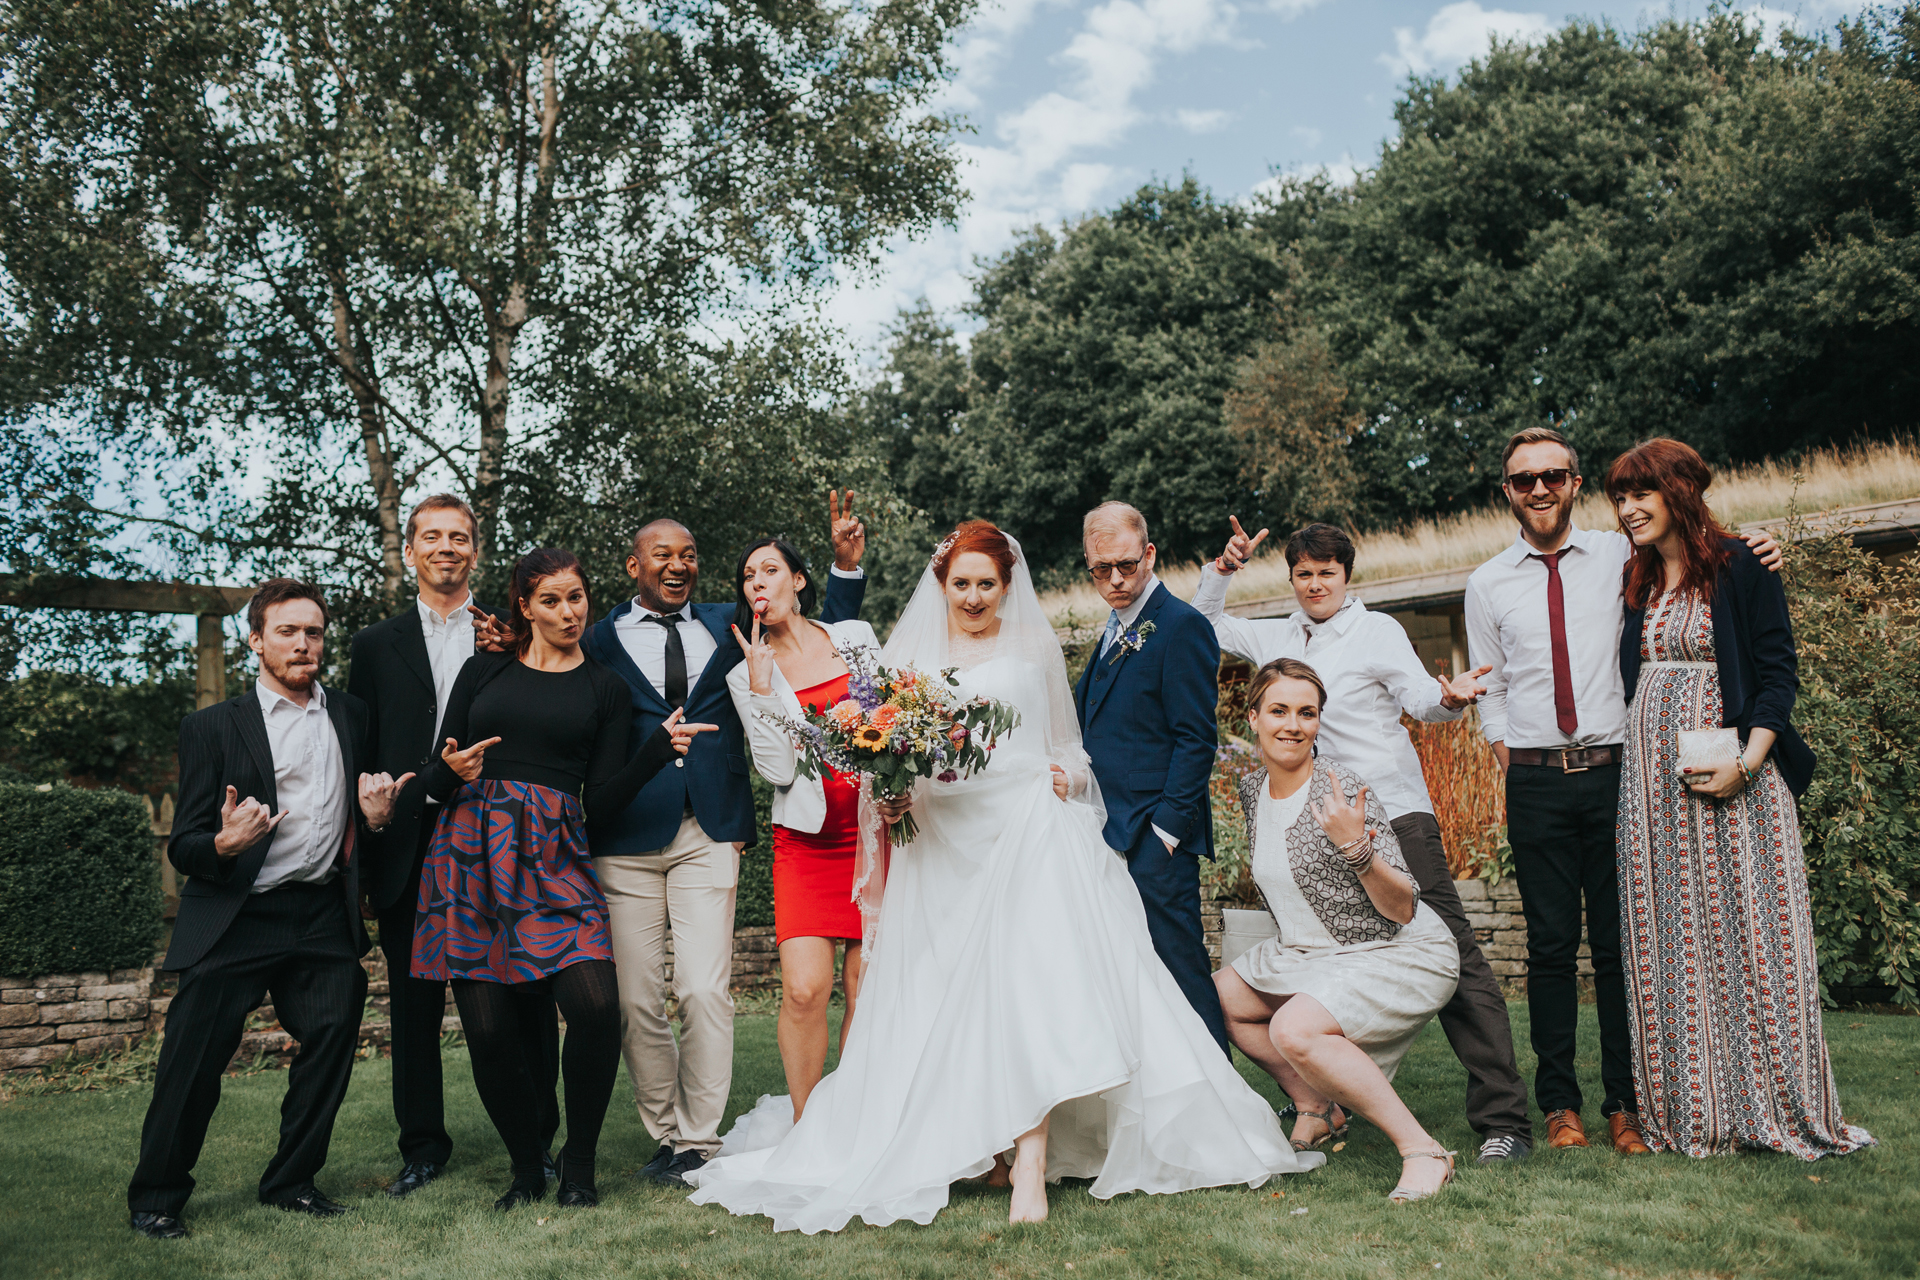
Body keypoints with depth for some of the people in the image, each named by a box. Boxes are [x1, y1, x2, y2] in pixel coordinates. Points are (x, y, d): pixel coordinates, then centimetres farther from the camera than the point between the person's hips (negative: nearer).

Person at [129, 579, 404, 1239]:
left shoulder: (354, 716, 13)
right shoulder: (213, 727, 3)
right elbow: (182, 846, -1)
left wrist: (377, 815, -2)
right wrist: (225, 844, -23)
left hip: (324, 919, 3)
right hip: (236, 920, -3)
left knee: (331, 1042, 0)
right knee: (194, 1058, -1)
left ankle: (290, 1181, 19)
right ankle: (156, 1197, 17)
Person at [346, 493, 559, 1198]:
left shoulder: (509, 637, 10)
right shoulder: (377, 644, 12)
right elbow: (359, 749, 9)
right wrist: (361, 838, 1)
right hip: (409, 843, 1)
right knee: (414, 1002, 8)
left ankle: (535, 1140, 15)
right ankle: (423, 1146, 21)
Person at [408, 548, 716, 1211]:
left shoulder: (604, 688, 13)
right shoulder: (484, 671, 14)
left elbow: (601, 804, 6)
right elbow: (435, 778, 14)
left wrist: (659, 747, -6)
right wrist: (453, 771, -9)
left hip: (553, 858, -1)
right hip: (472, 856, 1)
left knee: (596, 1006, -19)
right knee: (490, 1028, -4)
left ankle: (579, 1162, 4)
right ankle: (527, 1168, 20)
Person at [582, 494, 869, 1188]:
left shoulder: (729, 626, 14)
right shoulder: (599, 641, 7)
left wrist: (846, 565, 8)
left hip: (709, 836, 1)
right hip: (628, 840, 0)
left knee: (705, 992, -7)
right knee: (636, 1002, 4)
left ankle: (699, 1142, 7)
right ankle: (666, 1136, 20)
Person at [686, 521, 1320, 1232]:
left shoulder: (1034, 647, 14)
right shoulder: (916, 653, 14)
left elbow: (1063, 742, 18)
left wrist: (1067, 775, -2)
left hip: (1028, 831, -2)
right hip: (944, 840, 2)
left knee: (1030, 980, -16)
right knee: (946, 1001, -1)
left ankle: (1032, 1162, -19)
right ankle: (954, 1144, 10)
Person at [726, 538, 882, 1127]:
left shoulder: (855, 636, 7)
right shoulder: (746, 676, 3)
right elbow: (778, 769, -8)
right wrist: (762, 683, -12)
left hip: (875, 833, 1)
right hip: (806, 840, -1)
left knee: (864, 986, 1)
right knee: (804, 989, -13)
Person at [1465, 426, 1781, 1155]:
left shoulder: (1619, 556, 6)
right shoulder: (1488, 584, 8)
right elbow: (1488, 690, 11)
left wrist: (1753, 556, -4)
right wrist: (1509, 761, 1)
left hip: (1613, 770, 0)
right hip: (1535, 782, 0)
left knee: (1621, 941, 3)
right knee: (1551, 944, 3)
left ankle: (1626, 1103, 12)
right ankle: (1558, 1102, 12)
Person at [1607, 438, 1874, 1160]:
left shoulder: (1740, 568, -3)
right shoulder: (1637, 584, 14)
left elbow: (1779, 669, -8)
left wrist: (1746, 761, -17)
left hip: (1732, 771, -5)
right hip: (1652, 775, 5)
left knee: (1750, 933, -3)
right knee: (1668, 942, 4)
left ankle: (1777, 1108, 8)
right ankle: (1688, 1114, 11)